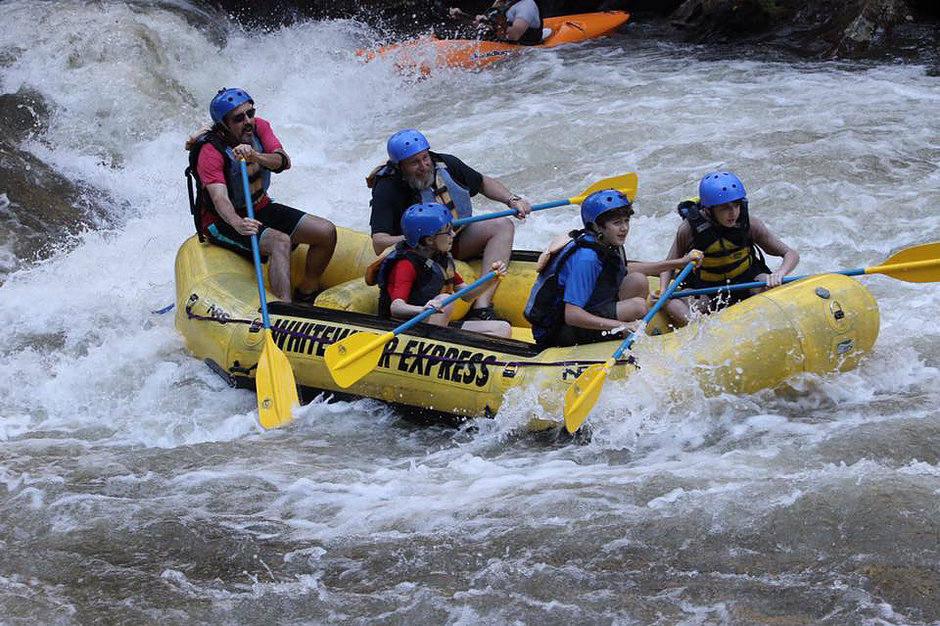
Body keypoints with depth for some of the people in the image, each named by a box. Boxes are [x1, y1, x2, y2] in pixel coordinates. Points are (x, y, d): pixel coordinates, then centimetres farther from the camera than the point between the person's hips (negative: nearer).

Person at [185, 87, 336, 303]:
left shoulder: (259, 127, -4)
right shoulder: (210, 152, -23)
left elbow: (284, 162, -17)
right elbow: (219, 199, -35)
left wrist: (254, 156, -37)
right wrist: (238, 224, -55)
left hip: (261, 208, 7)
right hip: (222, 221, -7)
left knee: (327, 232, -6)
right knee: (280, 241, -34)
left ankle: (306, 294, 11)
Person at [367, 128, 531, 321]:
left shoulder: (446, 164, -7)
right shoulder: (387, 190, -20)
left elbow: (483, 183, 13)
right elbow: (380, 244, -28)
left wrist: (512, 200, -3)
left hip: (457, 243, 5)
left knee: (503, 225, -15)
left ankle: (481, 306, -30)